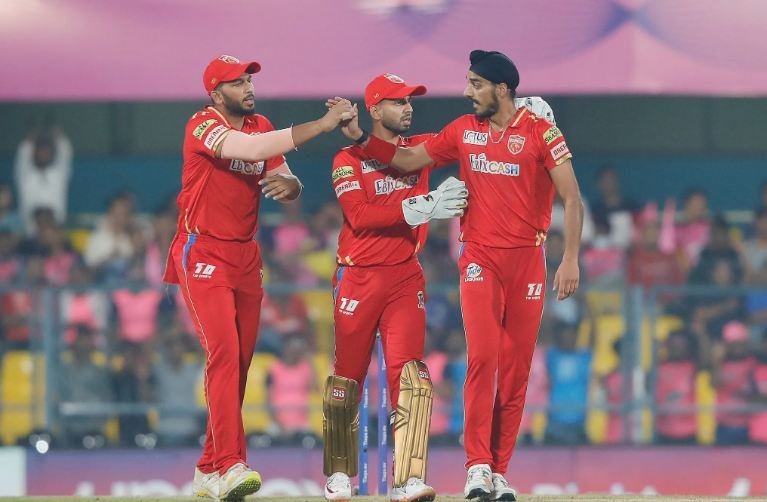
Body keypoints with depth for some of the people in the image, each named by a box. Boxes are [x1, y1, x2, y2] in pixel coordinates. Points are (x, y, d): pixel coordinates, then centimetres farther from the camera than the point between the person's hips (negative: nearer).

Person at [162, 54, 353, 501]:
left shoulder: (261, 126, 10)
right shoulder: (203, 126, -14)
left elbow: (286, 184, 10)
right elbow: (251, 149, -31)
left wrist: (289, 184, -17)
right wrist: (322, 125, -33)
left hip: (246, 258, 7)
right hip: (204, 257, -7)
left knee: (240, 362, 7)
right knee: (224, 352, -19)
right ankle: (230, 465, -26)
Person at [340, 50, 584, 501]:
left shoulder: (540, 132, -5)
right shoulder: (464, 130, 7)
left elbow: (572, 199, -7)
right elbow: (407, 160, 17)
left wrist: (571, 259, -14)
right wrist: (360, 137, 6)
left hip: (527, 260, -1)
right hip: (480, 259, 1)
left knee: (516, 368, 2)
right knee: (482, 355, -15)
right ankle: (478, 465, -16)